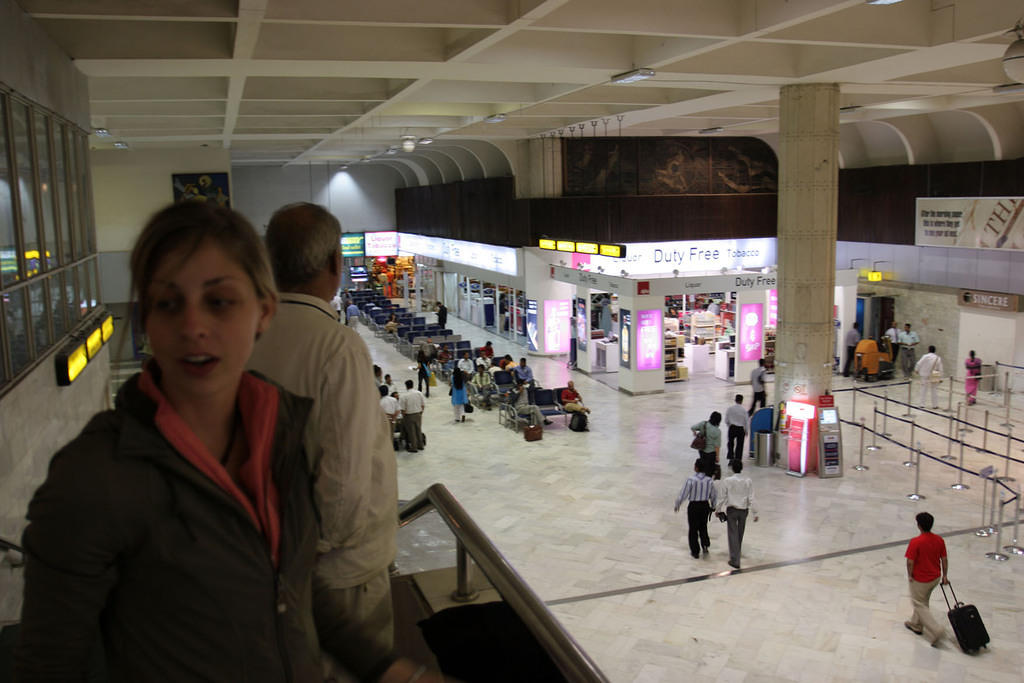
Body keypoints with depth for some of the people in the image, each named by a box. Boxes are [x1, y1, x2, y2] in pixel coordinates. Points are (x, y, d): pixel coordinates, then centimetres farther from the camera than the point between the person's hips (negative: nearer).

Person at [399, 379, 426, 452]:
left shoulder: (403, 396, -16)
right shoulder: (419, 393, -3)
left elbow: (402, 409, -14)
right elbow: (423, 405, 2)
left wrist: (404, 416, 2)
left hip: (409, 416, -4)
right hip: (418, 414, 4)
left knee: (411, 432, 7)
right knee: (419, 430, 19)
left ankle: (413, 447, 14)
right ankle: (420, 445, 30)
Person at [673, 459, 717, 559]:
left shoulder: (691, 479, -19)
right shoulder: (709, 480, -6)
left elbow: (683, 493, -14)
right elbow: (713, 496, 5)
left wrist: (677, 504, 0)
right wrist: (713, 506, 21)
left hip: (694, 506, -4)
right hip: (705, 505, 4)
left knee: (693, 529, 11)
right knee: (703, 526, 25)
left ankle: (695, 551, 18)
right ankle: (705, 544, 10)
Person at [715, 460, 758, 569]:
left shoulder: (727, 481, -15)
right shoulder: (748, 481, -9)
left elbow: (722, 498, -7)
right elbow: (751, 498, -7)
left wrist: (718, 510, 8)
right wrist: (755, 513, 1)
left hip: (731, 510, -3)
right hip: (744, 510, 3)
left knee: (733, 534, 2)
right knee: (740, 533, 21)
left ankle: (735, 560, -3)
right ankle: (736, 553, 42)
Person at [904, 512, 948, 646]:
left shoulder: (915, 542, -26)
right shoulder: (939, 540, -7)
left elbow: (910, 561, -22)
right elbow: (944, 559, 1)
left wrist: (910, 575, -6)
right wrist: (944, 576, 13)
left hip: (920, 580, -7)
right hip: (936, 578, 7)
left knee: (919, 605, 9)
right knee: (923, 601, 25)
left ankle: (935, 631, -3)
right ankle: (916, 625, 40)